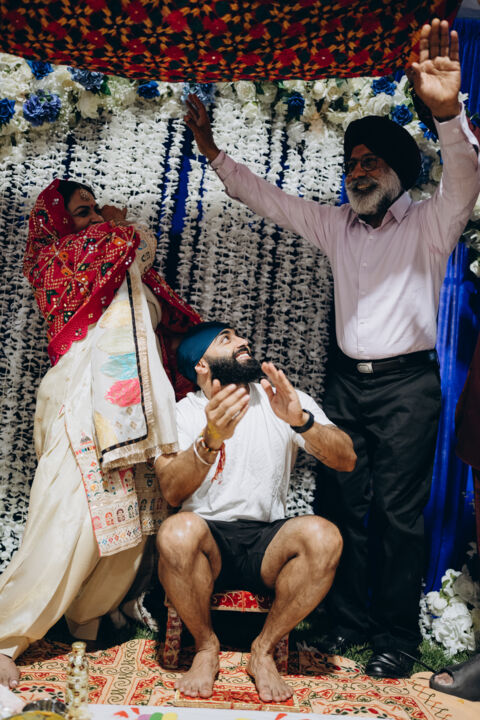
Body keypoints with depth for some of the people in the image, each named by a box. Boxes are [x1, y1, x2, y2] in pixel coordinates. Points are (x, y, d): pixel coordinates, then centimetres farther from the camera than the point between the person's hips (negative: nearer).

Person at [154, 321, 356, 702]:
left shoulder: (284, 400, 7)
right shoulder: (180, 413, 3)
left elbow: (346, 459, -6)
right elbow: (172, 491, -14)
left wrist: (301, 421, -25)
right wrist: (211, 439, -32)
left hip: (267, 542, 1)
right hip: (207, 543, -1)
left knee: (323, 536, -29)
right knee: (177, 532, -33)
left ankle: (264, 649, -5)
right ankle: (206, 646, -5)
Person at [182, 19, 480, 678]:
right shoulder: (337, 226, 14)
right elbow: (269, 199, 19)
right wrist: (213, 153, 17)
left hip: (407, 383, -4)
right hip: (347, 381, 5)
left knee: (398, 513, -2)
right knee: (343, 506, 5)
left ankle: (397, 638, 12)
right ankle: (350, 619, 19)